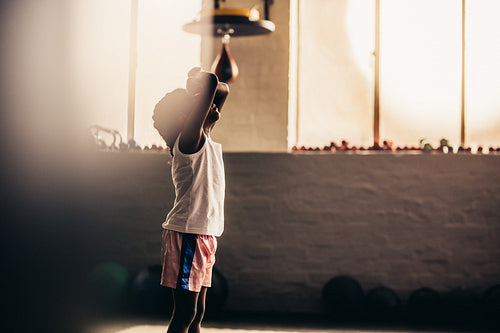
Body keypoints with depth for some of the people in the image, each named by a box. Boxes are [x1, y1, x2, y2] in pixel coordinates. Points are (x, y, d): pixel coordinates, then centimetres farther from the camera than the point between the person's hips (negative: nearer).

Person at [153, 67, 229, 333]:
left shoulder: (204, 138, 14)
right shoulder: (189, 140, -12)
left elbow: (223, 90, 25)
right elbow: (211, 81, -23)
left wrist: (198, 81, 9)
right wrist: (201, 82, -3)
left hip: (203, 236, 9)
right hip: (188, 235, -9)